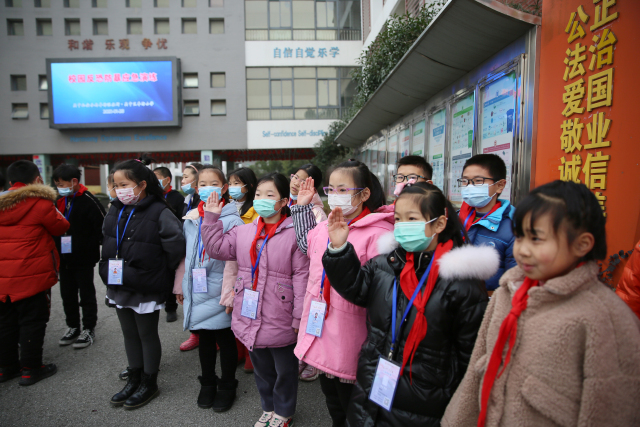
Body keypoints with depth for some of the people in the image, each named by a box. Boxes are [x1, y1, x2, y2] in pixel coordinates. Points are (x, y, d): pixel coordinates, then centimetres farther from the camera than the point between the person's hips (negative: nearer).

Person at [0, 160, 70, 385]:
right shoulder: (41, 202, -13)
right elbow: (60, 226, -4)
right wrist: (54, 211, 11)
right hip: (32, 275, -6)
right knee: (33, 321, 5)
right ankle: (30, 369, 14)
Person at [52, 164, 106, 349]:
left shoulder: (88, 201, -16)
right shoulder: (59, 201, 7)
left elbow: (103, 226, -19)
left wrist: (90, 247, -18)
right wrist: (56, 249, 7)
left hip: (84, 259, -7)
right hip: (64, 258, 7)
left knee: (87, 294, 6)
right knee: (67, 294, 16)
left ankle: (89, 329, 18)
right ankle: (72, 327, 31)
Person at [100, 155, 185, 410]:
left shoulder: (159, 213, -18)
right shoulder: (115, 211, 5)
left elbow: (176, 247, -22)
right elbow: (107, 243, 19)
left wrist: (161, 273, -10)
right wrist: (108, 271, 13)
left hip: (146, 290, -7)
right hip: (119, 286, 7)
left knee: (147, 335, 9)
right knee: (129, 334, 19)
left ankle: (149, 383, 27)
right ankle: (134, 379, 36)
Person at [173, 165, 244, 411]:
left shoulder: (232, 221, -11)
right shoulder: (191, 219, 8)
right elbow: (185, 255, 13)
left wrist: (229, 294, -17)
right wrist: (180, 286, 15)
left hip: (219, 294, -5)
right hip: (196, 292, 5)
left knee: (225, 339, 10)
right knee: (204, 339, 18)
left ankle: (227, 386, 29)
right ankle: (207, 383, 37)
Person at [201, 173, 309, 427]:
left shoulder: (294, 234, -13)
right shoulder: (244, 232, 4)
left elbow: (301, 276, -13)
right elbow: (216, 248, 3)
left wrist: (299, 318, -13)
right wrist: (212, 218, -3)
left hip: (279, 321, -5)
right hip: (250, 318, 5)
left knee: (285, 369, 16)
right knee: (261, 368, 24)